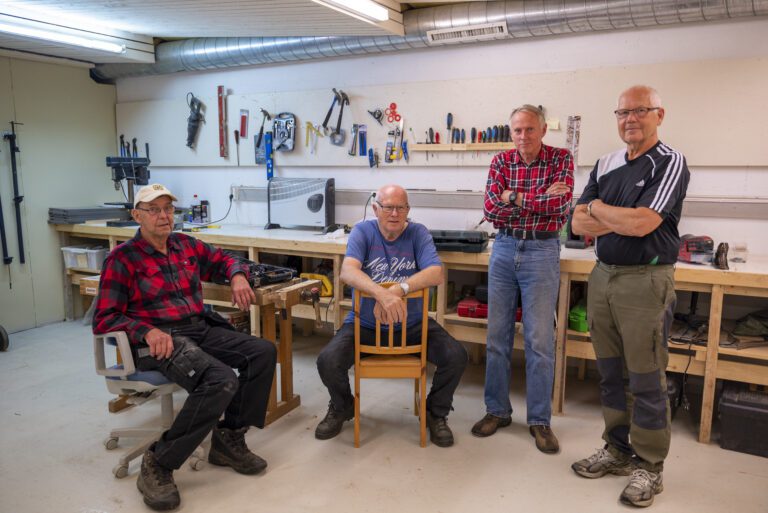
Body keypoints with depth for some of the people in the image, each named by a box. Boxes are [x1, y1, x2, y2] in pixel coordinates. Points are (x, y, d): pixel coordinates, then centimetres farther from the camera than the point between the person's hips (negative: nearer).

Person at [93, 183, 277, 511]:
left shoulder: (187, 245, 14)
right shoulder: (122, 259, -3)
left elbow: (223, 260, 29)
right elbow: (104, 319, -5)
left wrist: (238, 276, 6)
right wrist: (147, 331, -23)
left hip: (201, 329, 7)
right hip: (160, 340, -7)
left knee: (264, 352, -13)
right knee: (222, 381, -32)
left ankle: (228, 439, 0)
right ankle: (158, 464, -16)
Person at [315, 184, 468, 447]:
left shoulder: (418, 233, -5)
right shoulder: (363, 231, -8)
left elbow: (436, 273, -21)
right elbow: (348, 271, -26)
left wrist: (397, 290, -37)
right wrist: (382, 293, -45)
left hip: (413, 324, 1)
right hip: (365, 323, 0)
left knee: (456, 357, -18)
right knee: (328, 361, -22)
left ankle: (436, 413, 13)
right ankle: (342, 408, 14)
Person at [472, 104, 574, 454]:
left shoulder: (561, 159, -2)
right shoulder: (501, 162, 5)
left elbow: (559, 204, -18)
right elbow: (491, 209, -7)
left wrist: (513, 197, -11)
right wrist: (540, 200, -15)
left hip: (542, 251, -3)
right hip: (504, 248, 3)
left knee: (540, 340, 0)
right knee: (497, 335, 8)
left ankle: (540, 420, 15)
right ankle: (497, 410, 23)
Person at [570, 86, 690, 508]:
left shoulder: (670, 163, -7)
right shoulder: (605, 165, 11)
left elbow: (642, 224, -19)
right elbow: (578, 224, 4)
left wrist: (597, 208, -3)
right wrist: (626, 219, -9)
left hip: (645, 281, -6)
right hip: (603, 277, 6)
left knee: (646, 382, 3)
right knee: (611, 374, 14)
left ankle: (649, 467, 19)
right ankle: (618, 450, 29)